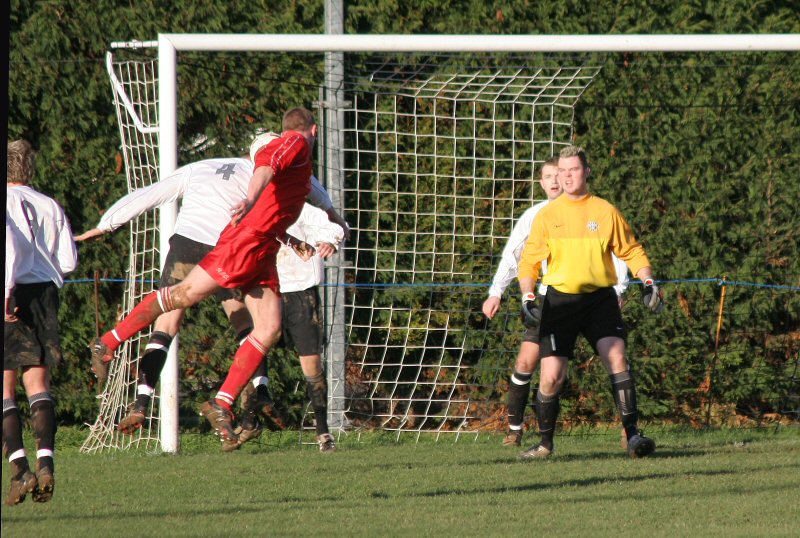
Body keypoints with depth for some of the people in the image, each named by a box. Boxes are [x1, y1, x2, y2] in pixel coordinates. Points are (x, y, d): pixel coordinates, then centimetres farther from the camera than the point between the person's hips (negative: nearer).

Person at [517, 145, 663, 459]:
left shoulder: (606, 212, 5)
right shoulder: (548, 215, 5)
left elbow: (631, 251, 13)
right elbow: (529, 260, 6)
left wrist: (648, 283, 0)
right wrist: (527, 296, -7)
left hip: (600, 297, 0)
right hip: (559, 299, 0)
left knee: (616, 356, -21)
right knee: (551, 375, -5)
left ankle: (632, 434, -22)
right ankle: (545, 442, 14)